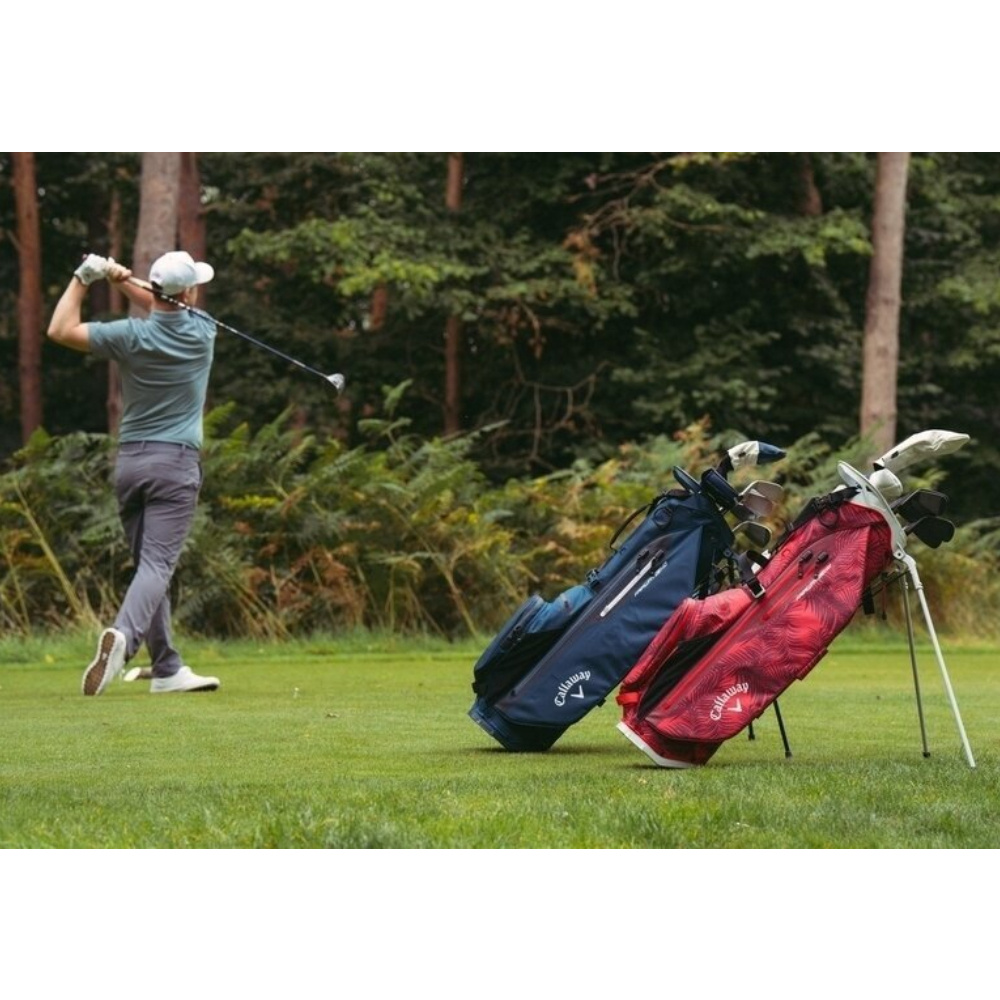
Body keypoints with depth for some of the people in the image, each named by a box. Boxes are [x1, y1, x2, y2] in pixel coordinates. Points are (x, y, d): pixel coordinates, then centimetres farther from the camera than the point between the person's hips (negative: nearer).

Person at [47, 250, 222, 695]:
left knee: (149, 563, 12)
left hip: (129, 461, 3)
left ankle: (167, 667, 12)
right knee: (158, 564, -11)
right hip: (176, 462, -3)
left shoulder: (132, 336, -6)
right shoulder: (202, 332, -4)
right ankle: (123, 635, -37)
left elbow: (61, 330, 1)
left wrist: (82, 279, 5)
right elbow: (165, 310, 16)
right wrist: (124, 280, 5)